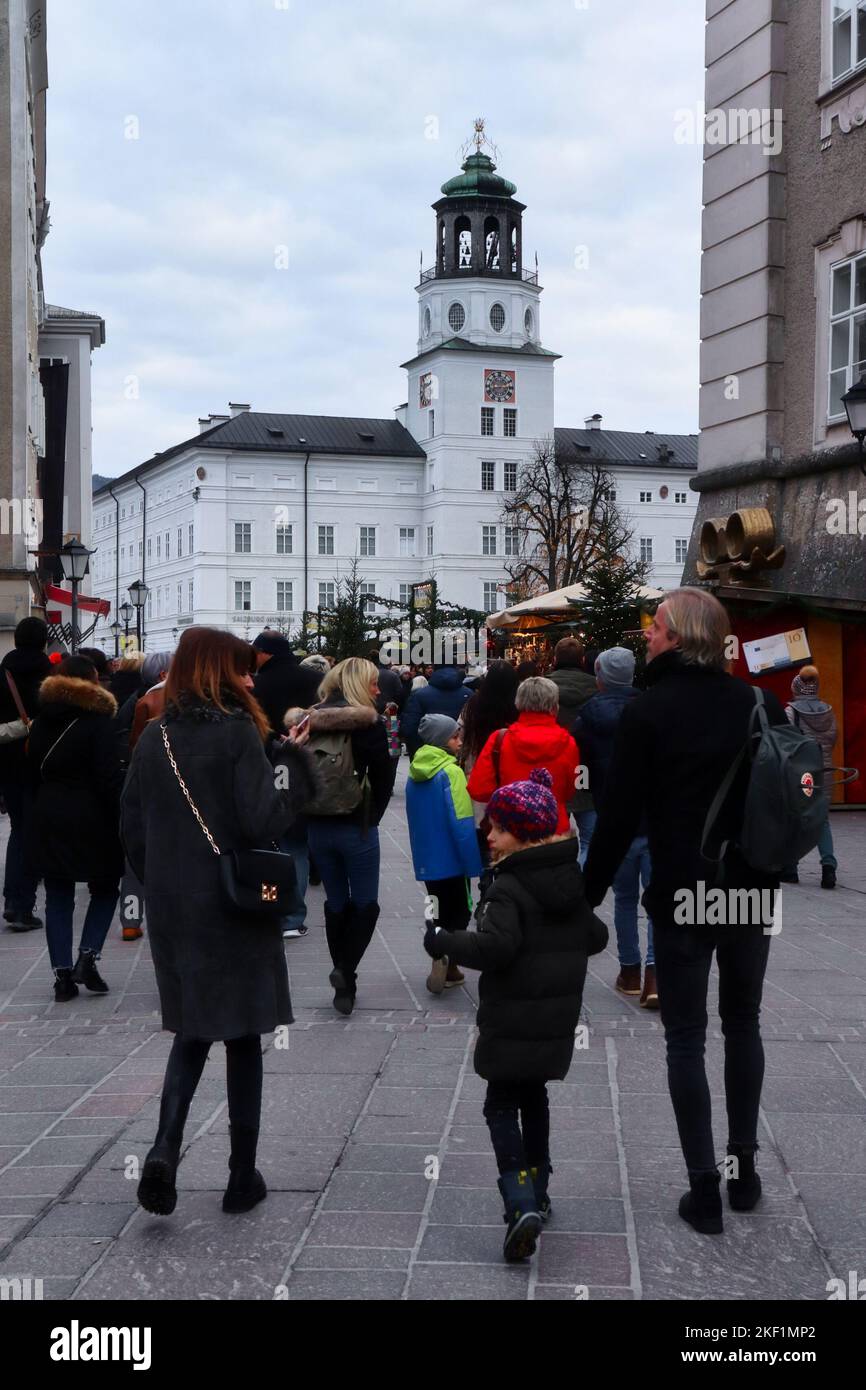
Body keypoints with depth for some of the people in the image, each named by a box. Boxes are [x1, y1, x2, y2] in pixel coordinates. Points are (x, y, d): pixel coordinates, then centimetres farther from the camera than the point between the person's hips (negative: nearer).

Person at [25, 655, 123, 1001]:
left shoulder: (42, 722, 9)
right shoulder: (98, 720, -10)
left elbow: (33, 773, 13)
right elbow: (110, 778, -14)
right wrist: (120, 820, -9)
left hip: (48, 820, 5)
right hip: (91, 821, -5)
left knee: (58, 897, 7)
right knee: (105, 889, 12)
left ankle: (62, 973, 5)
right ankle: (87, 956, -2)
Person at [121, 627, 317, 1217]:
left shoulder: (154, 737, 5)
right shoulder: (237, 732, -13)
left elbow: (132, 827, 7)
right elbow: (264, 820, -20)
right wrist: (293, 761, -10)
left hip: (172, 910, 5)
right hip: (234, 908, -5)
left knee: (192, 1031, 17)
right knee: (243, 1037, 8)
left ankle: (165, 1147, -4)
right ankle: (243, 1177, 15)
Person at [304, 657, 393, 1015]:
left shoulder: (311, 722, 4)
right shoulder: (368, 723, -10)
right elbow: (383, 778, -8)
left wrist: (310, 813, 11)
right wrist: (371, 818, 5)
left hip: (317, 825, 5)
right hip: (356, 826, -5)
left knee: (336, 903, 15)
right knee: (365, 903, 9)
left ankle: (344, 984, 19)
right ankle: (346, 969, -8)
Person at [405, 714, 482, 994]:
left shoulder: (414, 774, 7)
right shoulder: (450, 772, -16)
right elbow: (462, 822, -19)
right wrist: (474, 863, -17)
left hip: (425, 860, 7)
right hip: (452, 860, -7)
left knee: (441, 914, 18)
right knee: (459, 914, 4)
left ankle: (447, 969, 23)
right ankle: (445, 961, -13)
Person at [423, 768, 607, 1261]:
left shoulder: (509, 888, -18)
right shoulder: (572, 882, 7)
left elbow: (494, 947, -30)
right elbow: (596, 937, 15)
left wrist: (443, 941, -18)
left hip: (512, 1025, -7)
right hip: (556, 1022, 7)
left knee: (502, 1107, 1)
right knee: (534, 1100, 21)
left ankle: (522, 1204, -13)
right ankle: (537, 1192, 29)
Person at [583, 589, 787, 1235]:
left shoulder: (648, 713, -10)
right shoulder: (762, 705, 1)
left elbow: (619, 816, -12)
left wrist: (590, 892, -2)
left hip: (681, 896, -4)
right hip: (752, 891, 4)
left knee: (686, 1036, 6)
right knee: (743, 1020, 21)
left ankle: (705, 1190, 6)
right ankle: (745, 1167, 23)